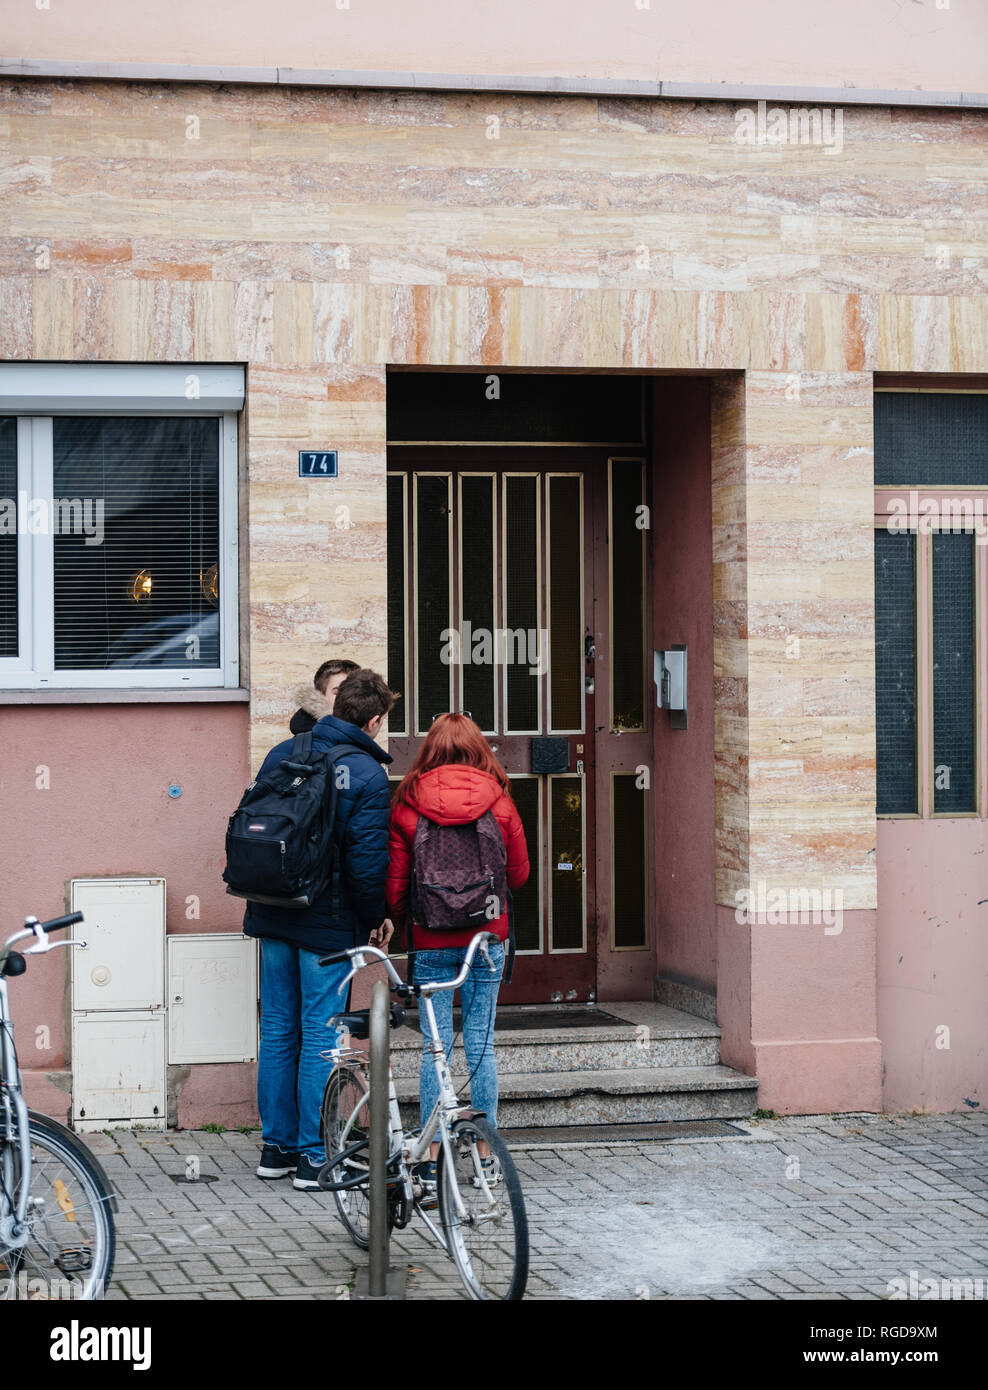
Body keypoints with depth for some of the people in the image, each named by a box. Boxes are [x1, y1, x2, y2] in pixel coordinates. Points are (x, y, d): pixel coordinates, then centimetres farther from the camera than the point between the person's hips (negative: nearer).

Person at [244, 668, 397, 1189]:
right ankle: (314, 1156, 2)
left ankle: (276, 1146, 18)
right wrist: (377, 920, -2)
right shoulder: (367, 774, -12)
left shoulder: (282, 754, 6)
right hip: (328, 924, -6)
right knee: (320, 1033, 0)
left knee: (278, 1028, 12)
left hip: (273, 916, 6)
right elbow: (367, 862, -16)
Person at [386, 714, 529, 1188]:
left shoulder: (407, 806, -5)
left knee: (434, 1045, 5)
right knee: (480, 1042, 7)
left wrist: (398, 920, 17)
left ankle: (431, 1154, 6)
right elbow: (519, 873, 4)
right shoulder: (498, 802, -4)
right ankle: (487, 1152, 11)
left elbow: (395, 881, -1)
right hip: (486, 936, 1)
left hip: (429, 941, 0)